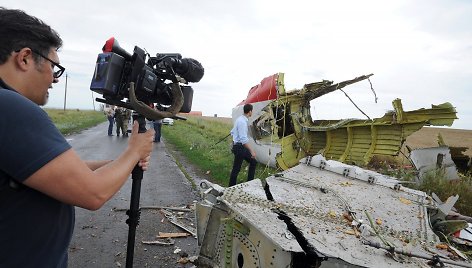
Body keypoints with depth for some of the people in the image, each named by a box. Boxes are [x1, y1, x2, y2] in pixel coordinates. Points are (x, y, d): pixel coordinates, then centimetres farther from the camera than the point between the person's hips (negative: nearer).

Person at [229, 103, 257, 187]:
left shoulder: (240, 119, 7)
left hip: (242, 146, 10)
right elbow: (244, 139, -28)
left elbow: (232, 132, 16)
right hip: (239, 147, -10)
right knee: (236, 168, 1)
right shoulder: (242, 122, -23)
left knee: (253, 162, 16)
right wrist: (252, 151, -27)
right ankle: (231, 187, 14)